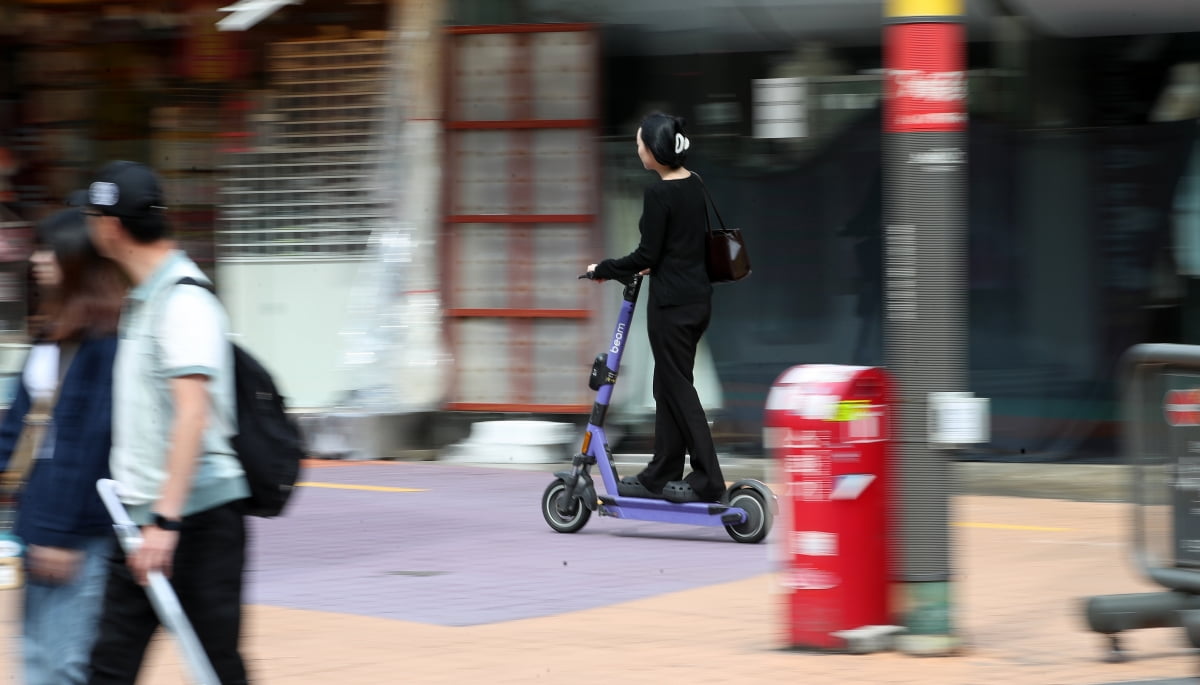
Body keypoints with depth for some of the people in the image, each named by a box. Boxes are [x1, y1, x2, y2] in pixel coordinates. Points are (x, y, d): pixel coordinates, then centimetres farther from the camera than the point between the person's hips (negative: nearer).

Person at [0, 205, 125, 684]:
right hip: (39, 515, 9)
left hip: (82, 528, -9)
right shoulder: (52, 334, 13)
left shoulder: (107, 335, -14)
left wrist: (62, 531, -18)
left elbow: (93, 438, -18)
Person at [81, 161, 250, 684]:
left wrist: (166, 520, -28)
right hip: (143, 514, 9)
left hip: (197, 513, -9)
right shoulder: (143, 298, 16)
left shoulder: (184, 301, -14)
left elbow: (193, 414, -23)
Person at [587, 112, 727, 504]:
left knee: (678, 389, -3)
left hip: (672, 302, -9)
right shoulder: (695, 185, 9)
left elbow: (646, 255, -15)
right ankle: (660, 476, 20)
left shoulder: (659, 195, -18)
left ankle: (707, 481, -3)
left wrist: (603, 270, -2)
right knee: (669, 387, 15)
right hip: (698, 295, 9)